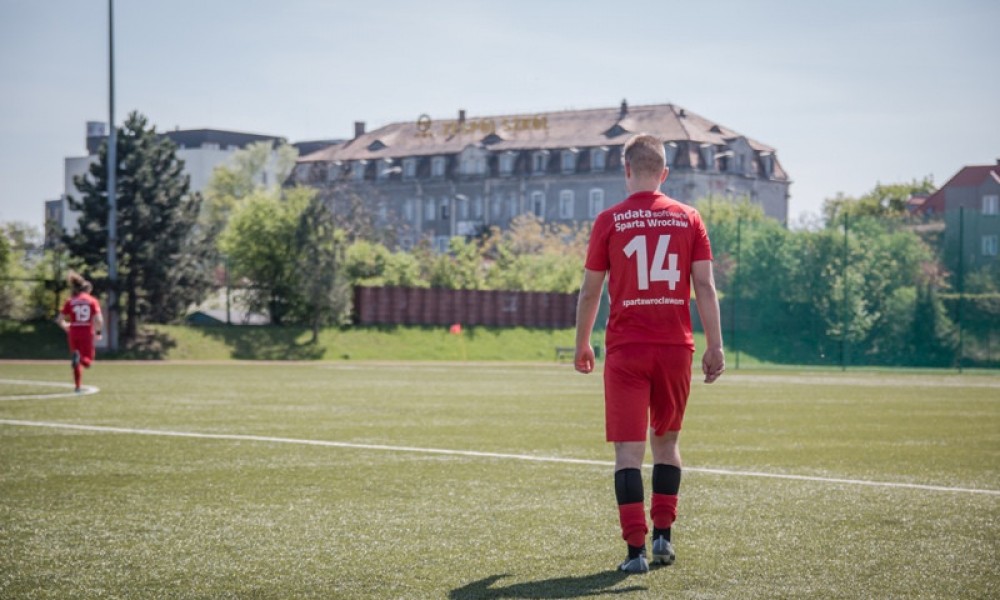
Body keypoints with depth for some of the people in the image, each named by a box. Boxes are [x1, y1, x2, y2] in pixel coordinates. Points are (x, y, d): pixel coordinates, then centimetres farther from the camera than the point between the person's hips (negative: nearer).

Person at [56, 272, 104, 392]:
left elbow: (60, 320, 2)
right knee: (87, 361, 4)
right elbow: (98, 319, -10)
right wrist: (98, 332, 5)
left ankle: (78, 386, 6)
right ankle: (79, 358, -30)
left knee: (78, 363, 14)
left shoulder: (70, 302, 4)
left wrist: (66, 326, 22)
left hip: (74, 333, 2)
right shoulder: (93, 301, 1)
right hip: (88, 333, -2)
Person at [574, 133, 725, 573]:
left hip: (625, 349, -2)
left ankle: (636, 549, -7)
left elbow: (590, 292, 3)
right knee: (666, 442, 19)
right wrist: (715, 346, 0)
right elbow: (705, 287, -1)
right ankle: (663, 536, 19)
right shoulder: (688, 219, 4)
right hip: (676, 347, 2)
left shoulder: (609, 221, -1)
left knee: (629, 450, -2)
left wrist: (582, 344, 15)